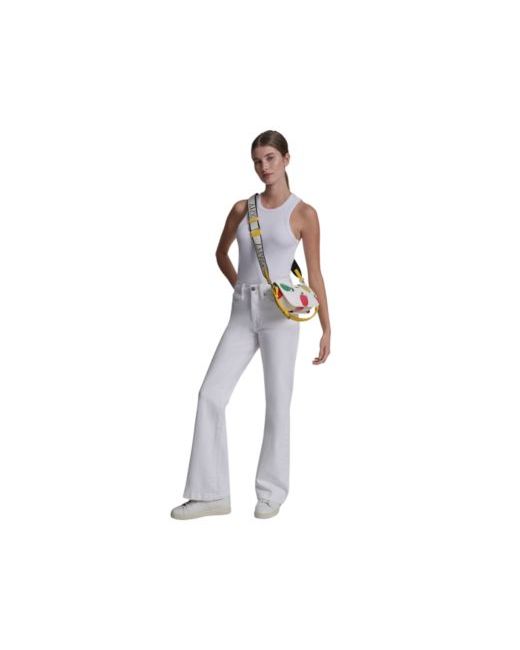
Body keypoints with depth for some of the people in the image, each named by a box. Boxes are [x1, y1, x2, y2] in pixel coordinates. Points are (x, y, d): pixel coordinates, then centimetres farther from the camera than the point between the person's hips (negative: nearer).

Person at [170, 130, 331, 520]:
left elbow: (315, 274, 1)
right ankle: (211, 493, 4)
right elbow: (221, 253, 27)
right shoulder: (242, 208, 10)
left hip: (280, 313, -4)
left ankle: (271, 492, 15)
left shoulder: (304, 213, 0)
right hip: (242, 314, 4)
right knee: (211, 394, -3)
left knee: (277, 403, 0)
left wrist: (327, 329, -1)